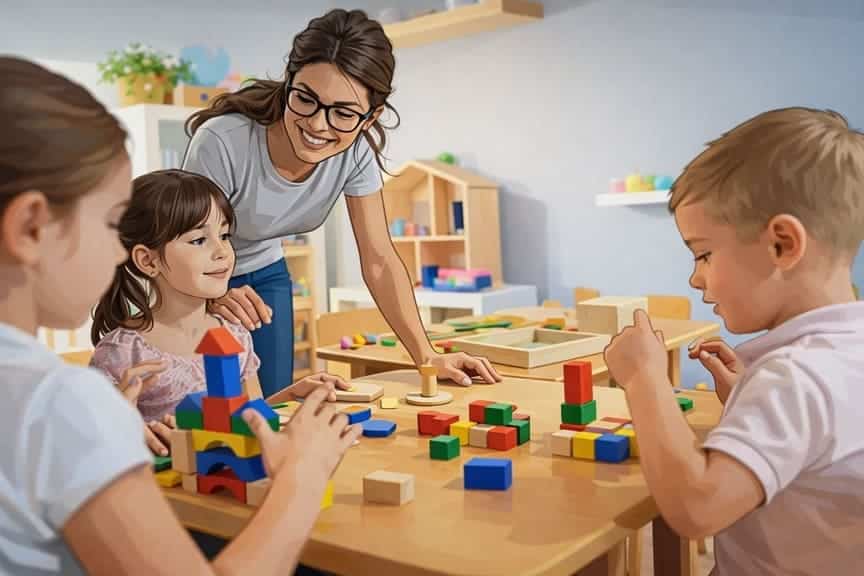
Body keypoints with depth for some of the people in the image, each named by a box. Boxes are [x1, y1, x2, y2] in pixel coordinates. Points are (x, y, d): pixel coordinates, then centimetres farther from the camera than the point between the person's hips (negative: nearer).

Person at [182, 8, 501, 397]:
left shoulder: (357, 150, -21)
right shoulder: (222, 143, -34)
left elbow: (380, 260, -15)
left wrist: (427, 357, -23)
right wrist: (216, 298, -49)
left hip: (264, 275, 3)